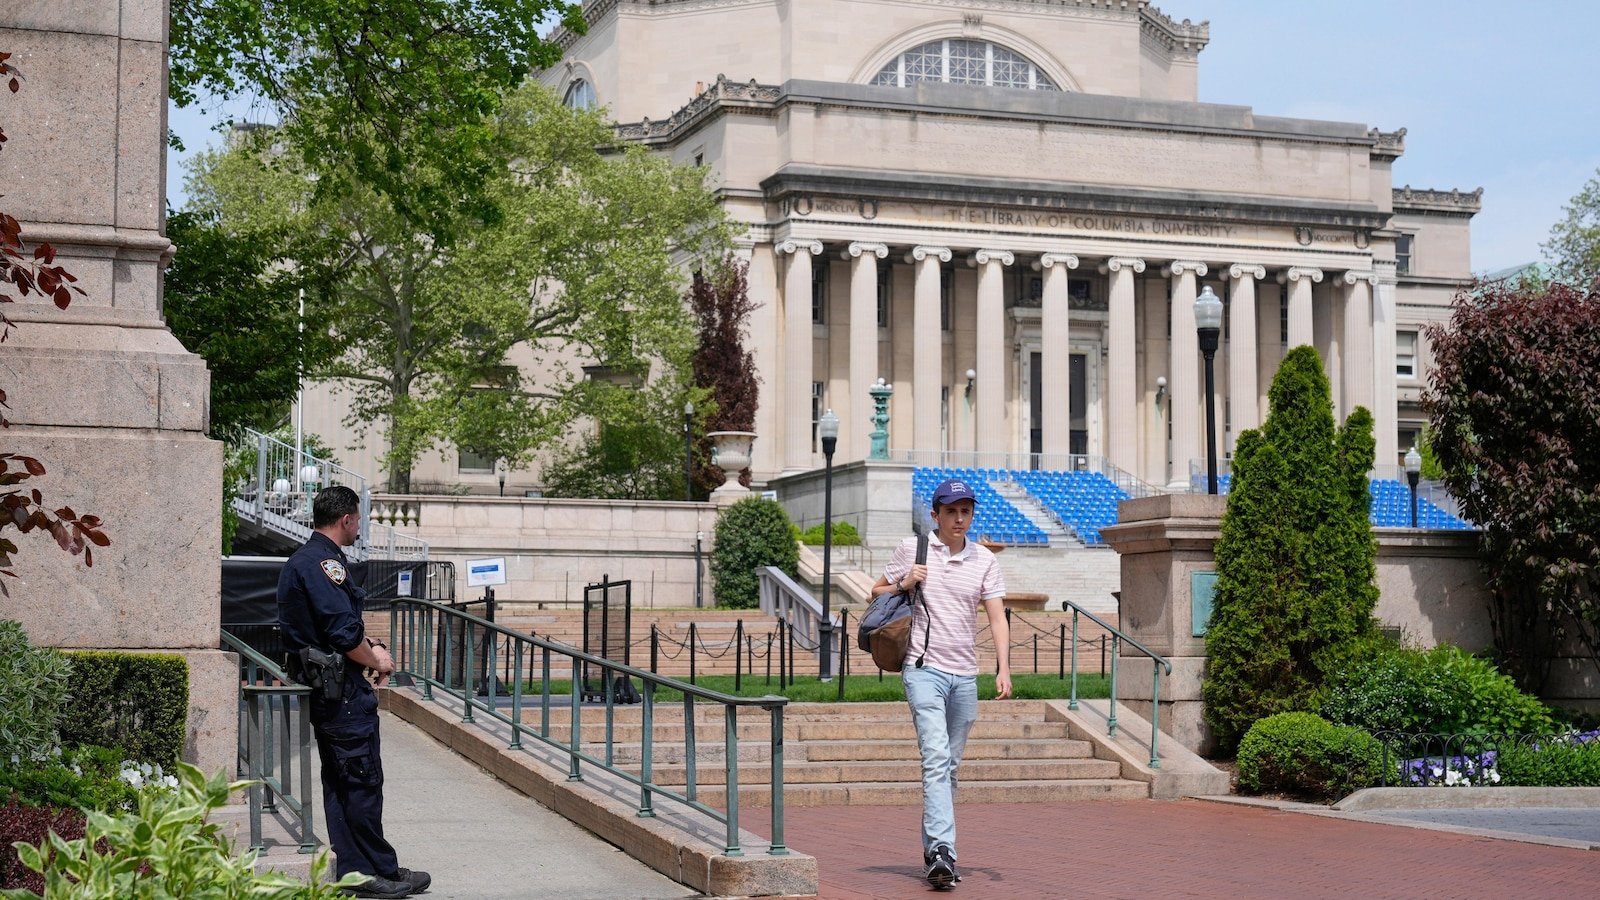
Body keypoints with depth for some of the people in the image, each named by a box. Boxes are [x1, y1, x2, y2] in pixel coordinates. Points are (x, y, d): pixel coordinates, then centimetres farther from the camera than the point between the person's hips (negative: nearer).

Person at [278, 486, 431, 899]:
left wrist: (368, 644, 10)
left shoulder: (301, 561, 17)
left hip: (323, 688, 11)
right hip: (342, 688, -11)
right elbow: (344, 635, -22)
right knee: (363, 779, -5)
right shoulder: (324, 563, -17)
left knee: (339, 780, 13)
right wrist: (376, 662, -5)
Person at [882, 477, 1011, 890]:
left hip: (965, 676, 3)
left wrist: (1003, 669, -9)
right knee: (936, 759, -17)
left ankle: (932, 852, 20)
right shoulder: (911, 549, 2)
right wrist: (903, 585, -8)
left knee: (950, 767, 9)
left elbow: (997, 617, 3)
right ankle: (942, 850, -25)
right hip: (924, 670, -3)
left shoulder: (984, 560, 7)